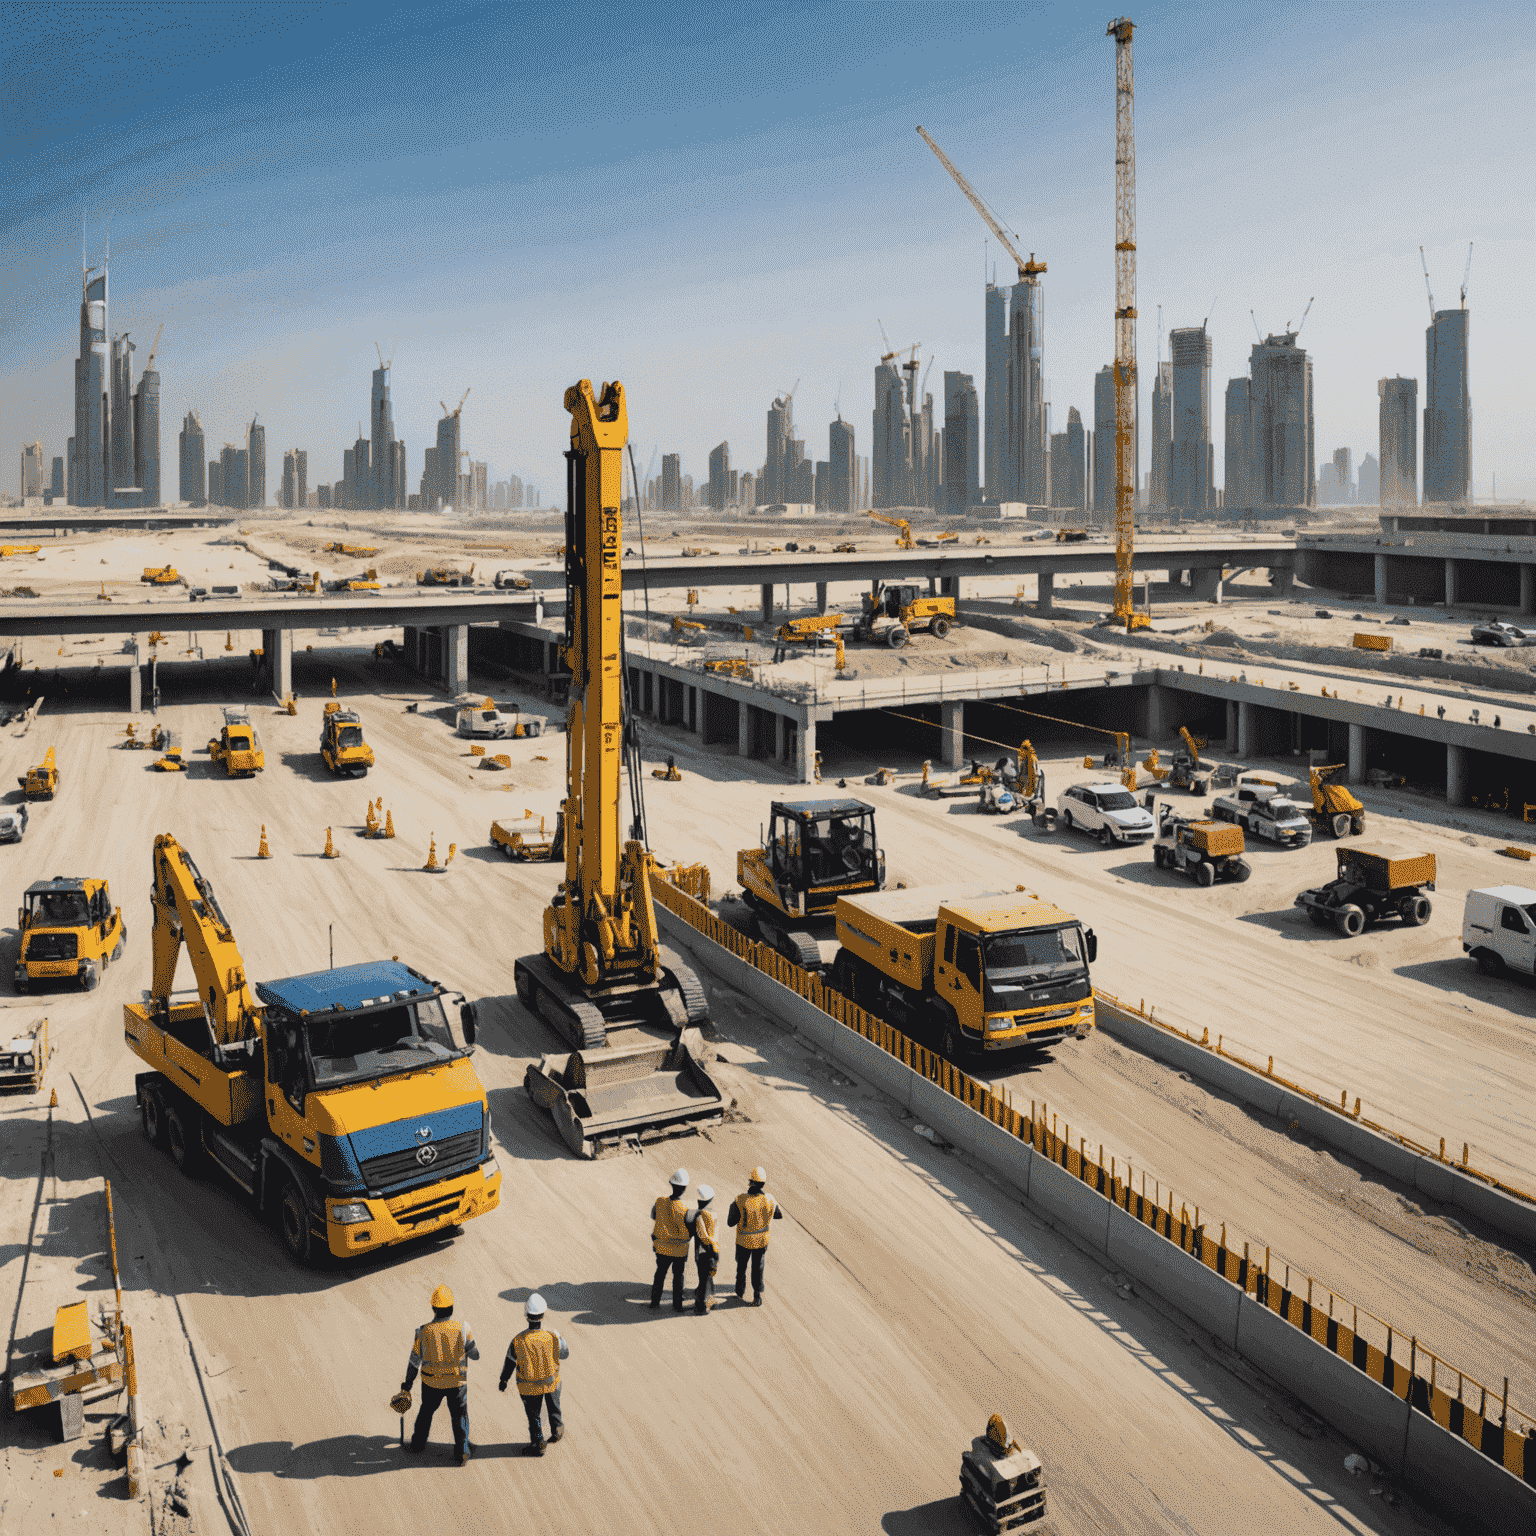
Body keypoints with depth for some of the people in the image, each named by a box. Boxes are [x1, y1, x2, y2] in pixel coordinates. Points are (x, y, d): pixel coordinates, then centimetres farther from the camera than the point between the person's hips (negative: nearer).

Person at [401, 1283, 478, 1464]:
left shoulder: (424, 1331, -16)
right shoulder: (462, 1329, -19)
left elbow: (414, 1360, -6)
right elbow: (475, 1355, -8)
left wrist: (407, 1384, 7)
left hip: (431, 1382, 1)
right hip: (457, 1381, -1)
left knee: (426, 1411, 27)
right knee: (460, 1416, 18)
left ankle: (418, 1444, 40)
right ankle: (461, 1452, 18)